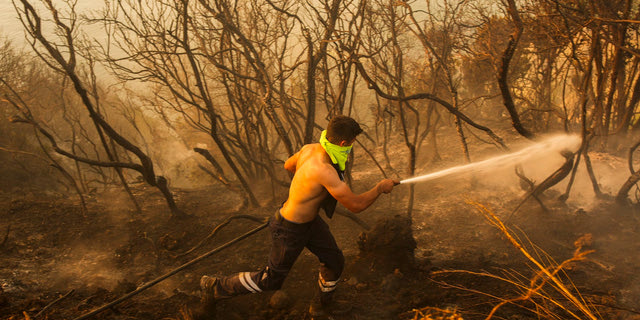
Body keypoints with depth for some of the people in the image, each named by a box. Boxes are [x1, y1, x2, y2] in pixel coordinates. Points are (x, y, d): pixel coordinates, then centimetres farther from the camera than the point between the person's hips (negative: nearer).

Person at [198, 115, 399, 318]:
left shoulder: (311, 148, -11)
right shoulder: (324, 170, -38)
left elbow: (289, 165, 11)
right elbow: (355, 205, -31)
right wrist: (380, 188, -16)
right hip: (290, 229, -9)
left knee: (334, 261, 18)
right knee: (271, 280, 12)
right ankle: (215, 287, 28)